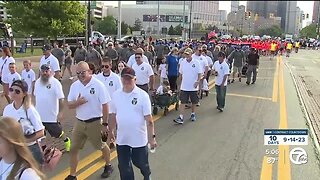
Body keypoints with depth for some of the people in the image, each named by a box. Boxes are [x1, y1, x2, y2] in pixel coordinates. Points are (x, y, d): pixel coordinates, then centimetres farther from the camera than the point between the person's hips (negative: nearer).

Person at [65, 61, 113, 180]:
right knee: (73, 148, 7)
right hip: (79, 122, 4)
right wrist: (77, 102, -20)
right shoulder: (74, 85, 0)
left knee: (101, 146, 15)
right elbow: (69, 105, 3)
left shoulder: (98, 85, -14)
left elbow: (105, 105, -12)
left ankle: (108, 166, 40)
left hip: (95, 122, -4)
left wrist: (105, 124, -12)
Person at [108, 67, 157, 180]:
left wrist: (152, 137, -13)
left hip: (139, 138, -3)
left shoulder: (142, 95, -13)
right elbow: (113, 116, 10)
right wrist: (111, 132, 15)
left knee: (141, 163, 17)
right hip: (121, 139, 3)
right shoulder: (116, 95, -1)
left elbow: (149, 119, -13)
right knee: (124, 167, 11)